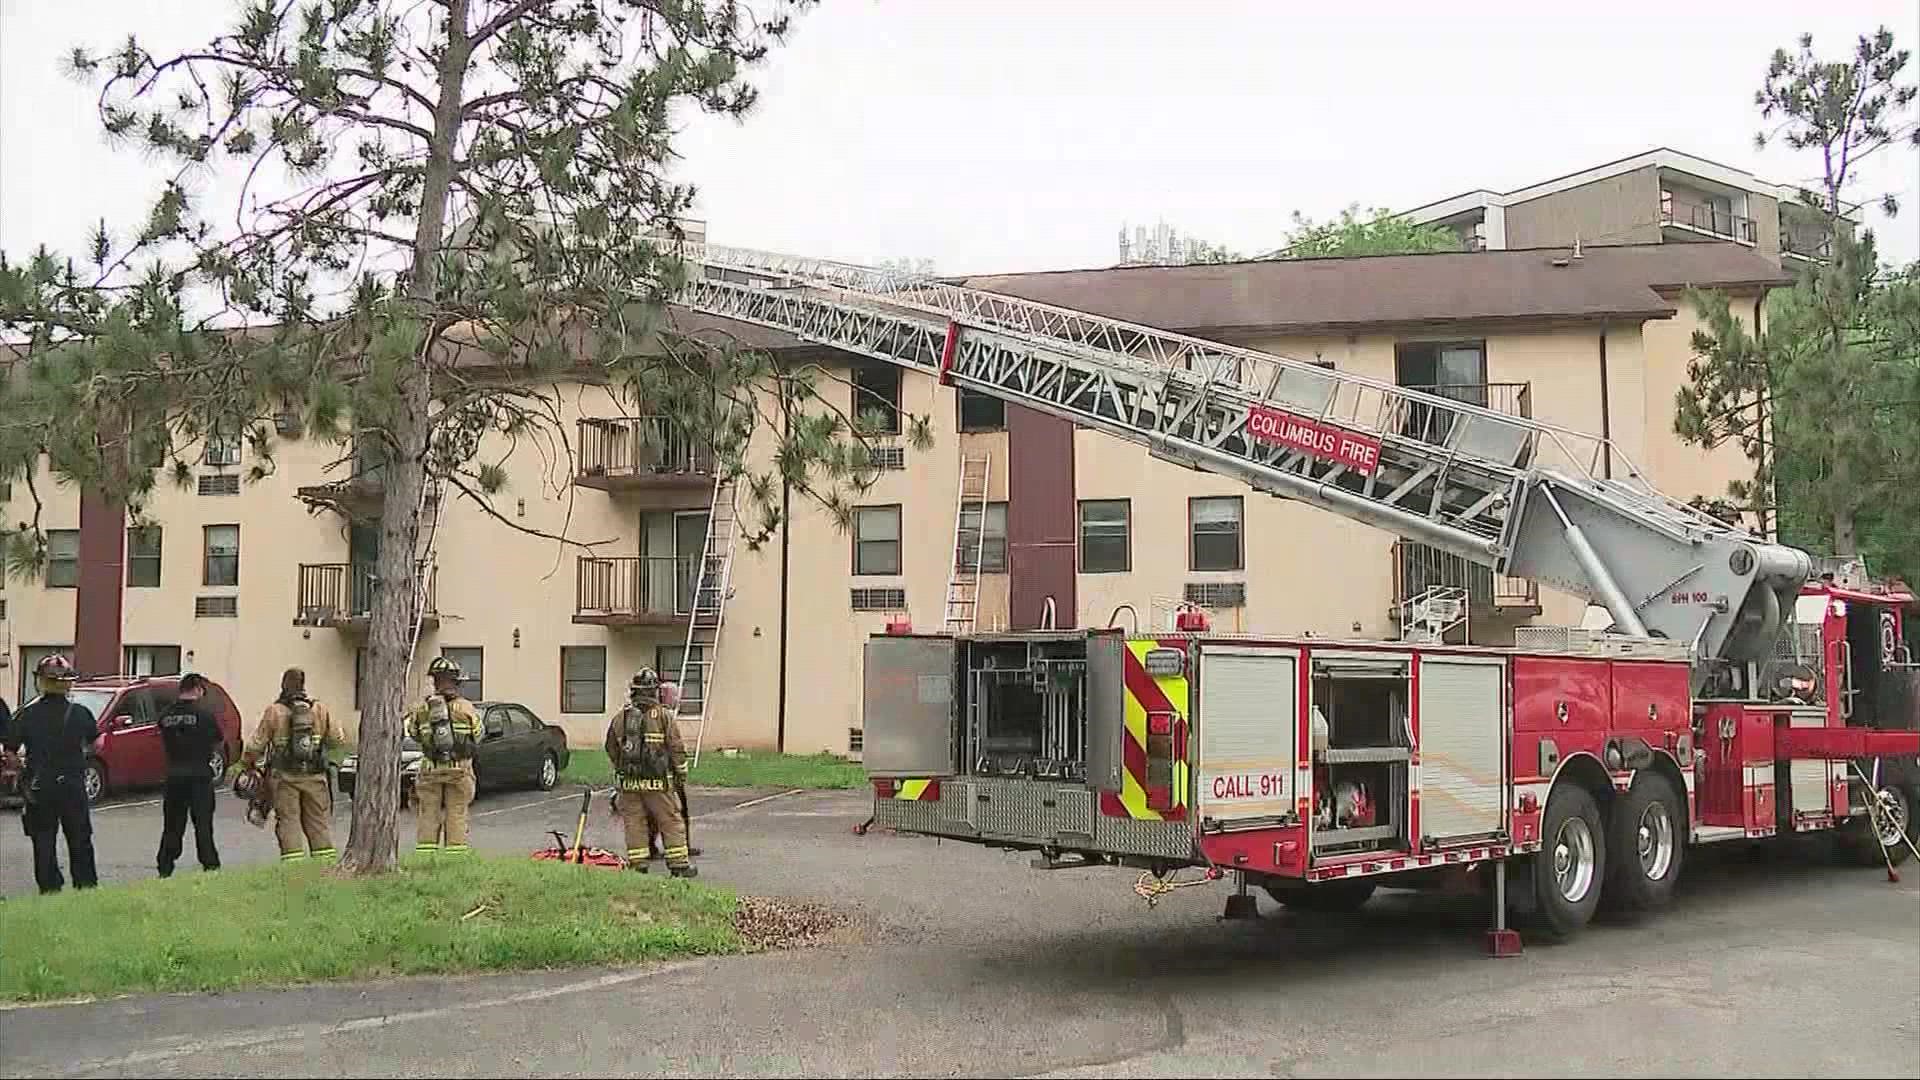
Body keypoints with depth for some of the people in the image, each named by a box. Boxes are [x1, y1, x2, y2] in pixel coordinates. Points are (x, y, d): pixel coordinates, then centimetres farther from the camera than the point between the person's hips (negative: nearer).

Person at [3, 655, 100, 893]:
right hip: (73, 786, 1)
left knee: (44, 845, 7)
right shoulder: (80, 713, -4)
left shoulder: (28, 714, -7)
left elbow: (8, 750, -8)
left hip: (39, 790, -1)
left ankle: (50, 889, 6)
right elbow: (95, 744, 6)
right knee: (80, 842, 12)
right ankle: (86, 886, 16)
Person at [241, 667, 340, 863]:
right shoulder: (319, 709, 2)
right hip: (314, 776, 2)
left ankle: (294, 864, -2)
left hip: (285, 776, -2)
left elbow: (256, 743, -3)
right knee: (319, 821, 9)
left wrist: (246, 764, 12)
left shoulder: (274, 711, -5)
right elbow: (335, 739, 8)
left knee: (289, 821, 2)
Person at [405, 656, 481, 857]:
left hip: (430, 770, 1)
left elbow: (413, 734, 6)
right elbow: (477, 737, 2)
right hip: (460, 769, -1)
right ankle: (456, 853, 4)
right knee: (457, 814, 5)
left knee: (428, 814, 9)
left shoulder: (421, 709, -4)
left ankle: (425, 853, 8)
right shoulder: (466, 708, -7)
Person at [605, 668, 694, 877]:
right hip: (657, 781, -3)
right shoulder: (664, 716, -5)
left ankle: (637, 865, 10)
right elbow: (676, 748, -5)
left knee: (634, 823, 10)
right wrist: (681, 774, 6)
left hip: (629, 782, 3)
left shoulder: (620, 717, 5)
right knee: (671, 822, 4)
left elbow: (611, 748, 14)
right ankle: (679, 865, 6)